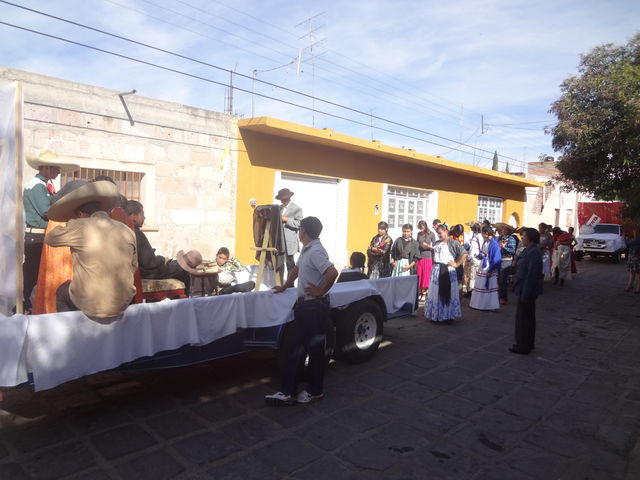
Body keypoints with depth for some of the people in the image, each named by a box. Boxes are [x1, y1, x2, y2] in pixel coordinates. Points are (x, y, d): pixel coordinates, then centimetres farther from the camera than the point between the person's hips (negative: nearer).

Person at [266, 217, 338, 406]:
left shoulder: (316, 251, -20)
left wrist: (320, 291, -20)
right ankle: (287, 392, 17)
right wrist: (284, 287, 32)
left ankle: (315, 391, 20)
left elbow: (332, 273, -32)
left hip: (314, 307, -10)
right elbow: (297, 269, 27)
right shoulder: (306, 249, 11)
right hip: (303, 305, 10)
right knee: (296, 349, 11)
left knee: (315, 350, 5)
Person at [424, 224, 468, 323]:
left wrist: (456, 264, -9)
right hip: (436, 270, 6)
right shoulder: (437, 243, 14)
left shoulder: (453, 243, -6)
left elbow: (464, 254, -11)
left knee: (448, 293, -1)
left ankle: (448, 315, 8)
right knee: (436, 293, 9)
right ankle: (436, 314, 19)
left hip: (448, 271, -6)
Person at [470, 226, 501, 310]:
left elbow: (496, 258, -17)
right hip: (483, 267, 8)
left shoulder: (494, 243, -15)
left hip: (490, 268, -8)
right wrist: (481, 255, -5)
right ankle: (480, 303, 21)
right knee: (480, 286, 12)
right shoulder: (484, 242, 9)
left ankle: (491, 305, 11)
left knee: (489, 287, 1)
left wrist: (491, 270, -18)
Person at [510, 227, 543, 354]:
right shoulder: (529, 250, 9)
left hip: (528, 290, -10)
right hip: (526, 290, 10)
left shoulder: (534, 253, -22)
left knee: (523, 318, -1)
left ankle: (523, 346, 10)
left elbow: (531, 275, -25)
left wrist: (525, 294, -24)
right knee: (528, 317, 19)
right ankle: (528, 344, 31)